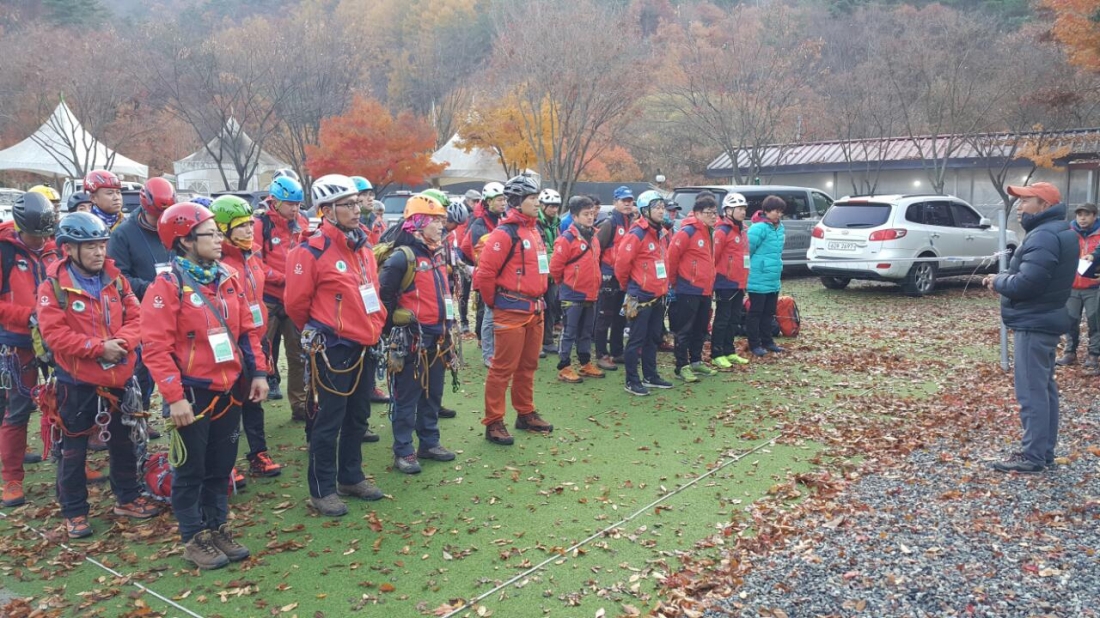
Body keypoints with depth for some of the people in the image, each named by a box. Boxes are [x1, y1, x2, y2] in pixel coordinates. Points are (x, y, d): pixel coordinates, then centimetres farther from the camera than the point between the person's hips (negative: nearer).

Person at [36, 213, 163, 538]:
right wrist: (98, 347, -21)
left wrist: (122, 342, -18)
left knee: (123, 442, 16)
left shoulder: (115, 279, 2)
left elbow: (135, 317, 2)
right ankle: (74, 512, 20)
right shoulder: (53, 287, -11)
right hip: (77, 381, -4)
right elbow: (53, 333, -17)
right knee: (73, 450, 7)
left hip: (119, 376, 5)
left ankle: (127, 498, 32)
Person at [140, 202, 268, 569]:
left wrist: (258, 372, 6)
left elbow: (247, 330, 12)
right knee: (191, 469, 8)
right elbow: (156, 347, -17)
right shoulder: (168, 286, -13)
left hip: (229, 388, 6)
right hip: (192, 393, -6)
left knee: (222, 465, 16)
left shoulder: (229, 278, 6)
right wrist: (174, 397, -20)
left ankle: (217, 528, 31)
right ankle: (194, 539, 21)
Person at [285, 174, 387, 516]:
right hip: (333, 350, -7)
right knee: (329, 421, 2)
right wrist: (318, 334, 6)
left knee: (358, 417, 17)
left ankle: (351, 478, 32)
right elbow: (295, 303, -8)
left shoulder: (363, 248, 9)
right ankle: (322, 490, 15)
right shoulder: (312, 252, -14)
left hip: (364, 347, 8)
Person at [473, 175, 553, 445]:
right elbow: (485, 273, -17)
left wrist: (539, 299, 17)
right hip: (511, 311, -8)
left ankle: (526, 414, 30)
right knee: (503, 368, -2)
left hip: (535, 309, 8)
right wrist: (494, 303, -6)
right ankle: (493, 423, 6)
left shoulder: (534, 230, 13)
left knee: (528, 365, 17)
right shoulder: (504, 233, -15)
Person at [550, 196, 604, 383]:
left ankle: (586, 364, 28)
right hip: (572, 295, -7)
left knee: (586, 332, 17)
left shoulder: (593, 237, 10)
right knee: (569, 333, 0)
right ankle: (564, 368, 7)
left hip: (591, 295, 8)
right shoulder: (567, 239, -15)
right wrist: (566, 283, 0)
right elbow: (555, 267, -14)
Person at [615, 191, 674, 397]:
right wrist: (626, 286, -3)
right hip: (640, 298, -9)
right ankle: (632, 381, 8)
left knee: (653, 338, 17)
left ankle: (650, 376, 28)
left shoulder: (660, 233, 11)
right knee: (637, 340, -1)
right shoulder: (636, 234, -16)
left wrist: (664, 287, 17)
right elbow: (621, 263, -17)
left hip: (658, 296, 9)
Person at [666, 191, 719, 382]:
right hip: (688, 291, -9)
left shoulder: (709, 232, 12)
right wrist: (673, 282, -7)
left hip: (705, 290, 9)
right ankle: (682, 366, 5)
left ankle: (696, 361, 28)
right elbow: (671, 256, -17)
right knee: (684, 330, -1)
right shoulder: (687, 232, -16)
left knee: (701, 329, 16)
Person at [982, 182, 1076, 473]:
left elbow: (1026, 283, -28)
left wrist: (998, 282, -10)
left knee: (1031, 392, -6)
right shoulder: (1057, 232, 15)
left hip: (1033, 324, -11)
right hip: (1045, 320, 11)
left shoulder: (1044, 236, -21)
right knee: (1044, 388, 16)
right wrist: (1003, 278, 1)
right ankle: (1044, 451, 24)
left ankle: (1033, 457, -1)